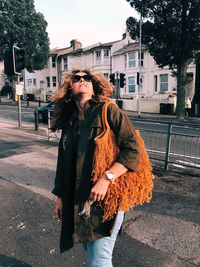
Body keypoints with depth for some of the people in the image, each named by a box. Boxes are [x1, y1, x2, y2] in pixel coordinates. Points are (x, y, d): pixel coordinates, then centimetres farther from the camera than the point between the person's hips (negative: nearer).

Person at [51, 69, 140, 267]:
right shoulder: (69, 121, 8)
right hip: (78, 198, 6)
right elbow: (63, 162, 14)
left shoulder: (108, 110, -9)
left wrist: (106, 178, -24)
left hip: (106, 196, -6)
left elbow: (132, 150, -16)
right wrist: (60, 195, 17)